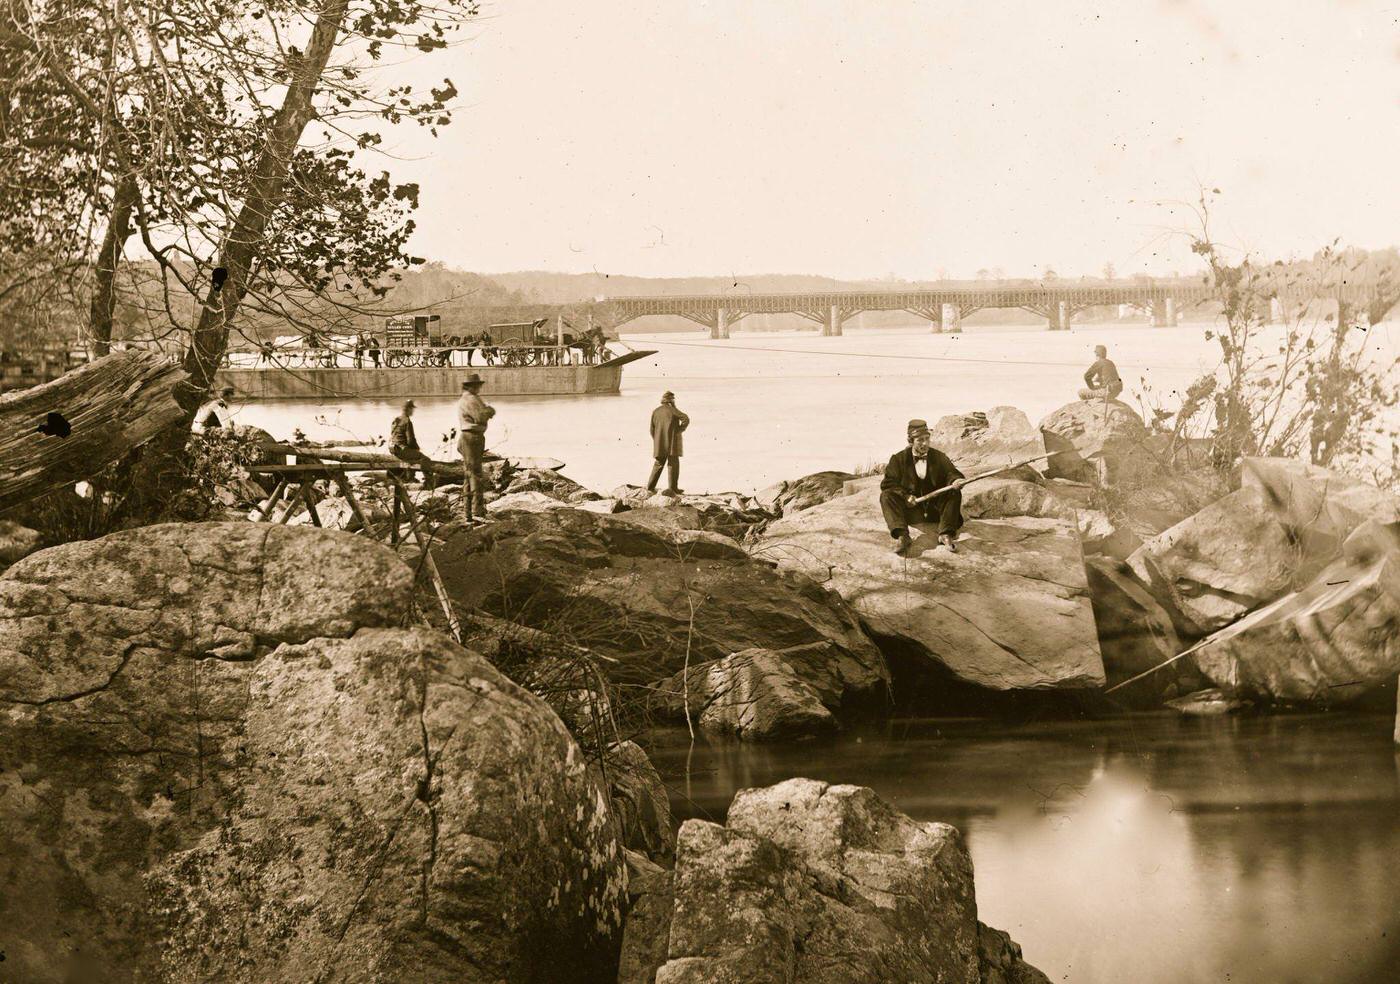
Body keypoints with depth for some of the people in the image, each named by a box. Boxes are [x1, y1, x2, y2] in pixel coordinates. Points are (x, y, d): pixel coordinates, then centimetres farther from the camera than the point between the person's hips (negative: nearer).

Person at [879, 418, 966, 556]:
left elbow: (951, 473, -2)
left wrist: (955, 481, -28)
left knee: (955, 493, -23)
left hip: (935, 511, 1)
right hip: (911, 510, -1)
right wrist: (905, 496, -19)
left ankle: (945, 534, -33)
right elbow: (887, 483, -4)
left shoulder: (939, 457, 10)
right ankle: (902, 536, -44)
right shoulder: (899, 459, 4)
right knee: (886, 495, -24)